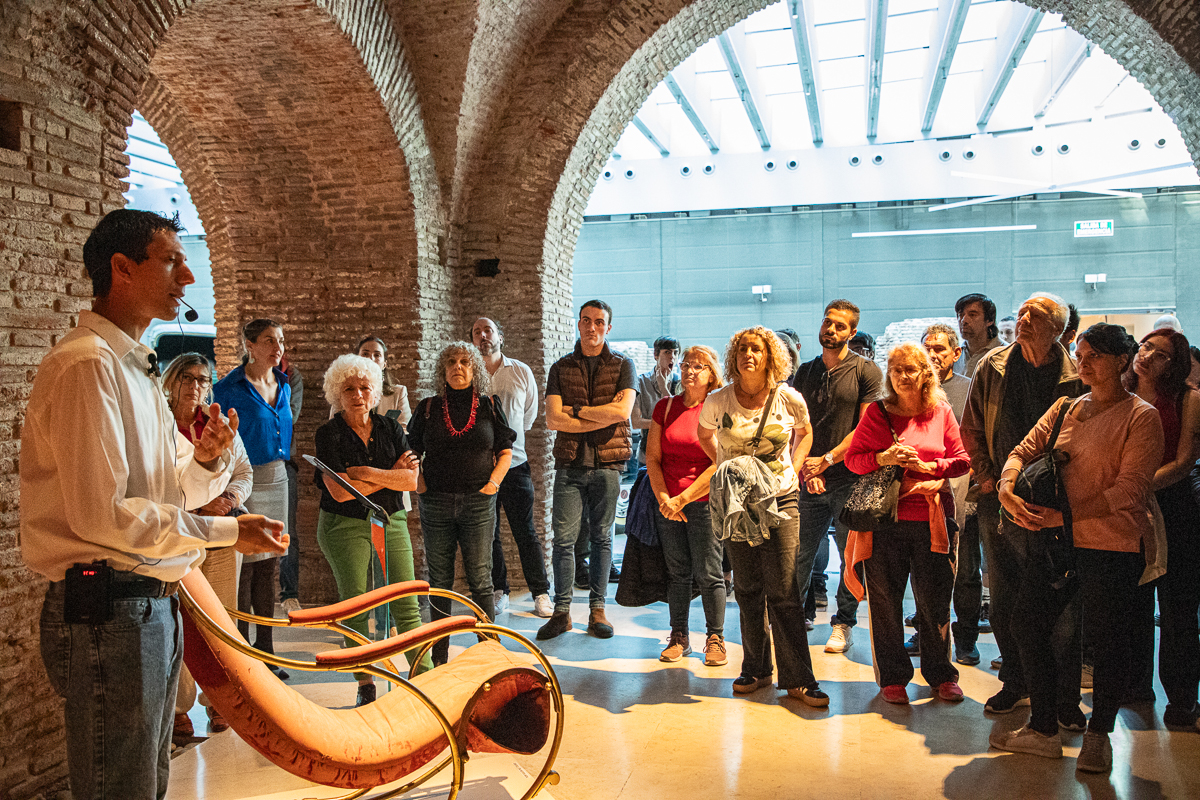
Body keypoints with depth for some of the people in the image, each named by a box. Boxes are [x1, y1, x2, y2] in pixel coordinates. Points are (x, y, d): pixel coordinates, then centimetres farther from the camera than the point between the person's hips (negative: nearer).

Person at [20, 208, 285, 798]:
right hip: (107, 610, -10)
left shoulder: (137, 368, 17)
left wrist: (205, 460, -3)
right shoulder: (87, 364, -15)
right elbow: (101, 514, -22)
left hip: (154, 604, 10)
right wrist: (225, 532, -17)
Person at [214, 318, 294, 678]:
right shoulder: (229, 388, -9)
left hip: (277, 478, 7)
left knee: (269, 565, 10)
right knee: (243, 566, -4)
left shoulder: (283, 385, 11)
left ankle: (265, 653, 19)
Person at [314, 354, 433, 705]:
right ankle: (366, 686, 14)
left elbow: (411, 481, -4)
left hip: (391, 522, 2)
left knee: (407, 607, -1)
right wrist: (391, 473, -11)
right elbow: (340, 491, -16)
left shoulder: (390, 427, 5)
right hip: (345, 527, -2)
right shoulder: (329, 434, -5)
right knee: (355, 610, 0)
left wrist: (367, 472, -14)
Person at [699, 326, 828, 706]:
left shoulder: (789, 399, -5)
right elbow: (704, 435, 17)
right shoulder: (717, 401, -4)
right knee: (747, 590, 9)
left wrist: (792, 470, 3)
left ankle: (798, 678, 5)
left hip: (780, 501, -1)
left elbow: (805, 433, 15)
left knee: (784, 593, -4)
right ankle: (756, 670, 23)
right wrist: (725, 466, 6)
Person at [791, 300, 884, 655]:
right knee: (799, 554, 5)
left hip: (850, 478, -3)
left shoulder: (866, 370, -1)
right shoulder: (805, 372, 13)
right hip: (810, 479, 3)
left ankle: (843, 625, 16)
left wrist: (826, 459, -11)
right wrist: (805, 467, -6)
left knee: (852, 555, 4)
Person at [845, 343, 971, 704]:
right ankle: (893, 677, 17)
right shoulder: (877, 413, 4)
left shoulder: (941, 412, 6)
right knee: (885, 602, 3)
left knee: (934, 601, 5)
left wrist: (927, 465, -9)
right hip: (885, 518, 0)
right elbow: (853, 458, 5)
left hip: (931, 519, 0)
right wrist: (883, 458, -13)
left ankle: (940, 675, 22)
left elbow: (963, 461, 7)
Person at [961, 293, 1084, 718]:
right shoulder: (992, 367, 5)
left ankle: (1065, 696, 15)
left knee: (1061, 606, 0)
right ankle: (1015, 683, 28)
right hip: (999, 502, 3)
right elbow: (971, 429, 12)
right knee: (1003, 602, 12)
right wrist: (986, 478, 4)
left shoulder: (1076, 376, -3)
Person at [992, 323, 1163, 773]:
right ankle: (1042, 731, 21)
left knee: (1105, 640, 5)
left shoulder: (1141, 417, -4)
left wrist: (1067, 515, -20)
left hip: (1111, 545, -5)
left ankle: (1098, 734, 25)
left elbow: (1130, 490, -12)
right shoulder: (1065, 408, 13)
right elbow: (1024, 450, 10)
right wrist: (1007, 486, -12)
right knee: (1033, 629, 6)